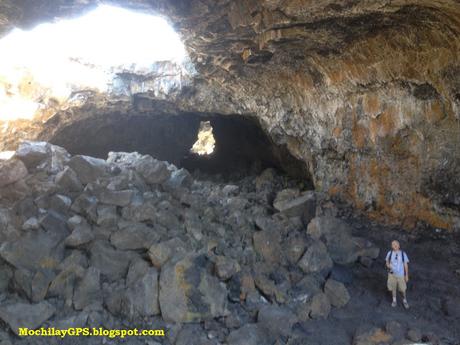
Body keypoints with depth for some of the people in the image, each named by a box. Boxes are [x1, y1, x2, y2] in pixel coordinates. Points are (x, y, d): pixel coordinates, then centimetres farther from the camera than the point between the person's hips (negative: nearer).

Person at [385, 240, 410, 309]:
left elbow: (406, 265, -5)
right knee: (393, 288, 15)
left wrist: (407, 276, -3)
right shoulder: (389, 253, -10)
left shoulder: (403, 254, -13)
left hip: (401, 275, -1)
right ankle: (394, 300, 37)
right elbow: (387, 262, 4)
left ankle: (404, 301, 36)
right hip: (392, 274, 1)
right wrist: (388, 266, -20)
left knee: (403, 289, 10)